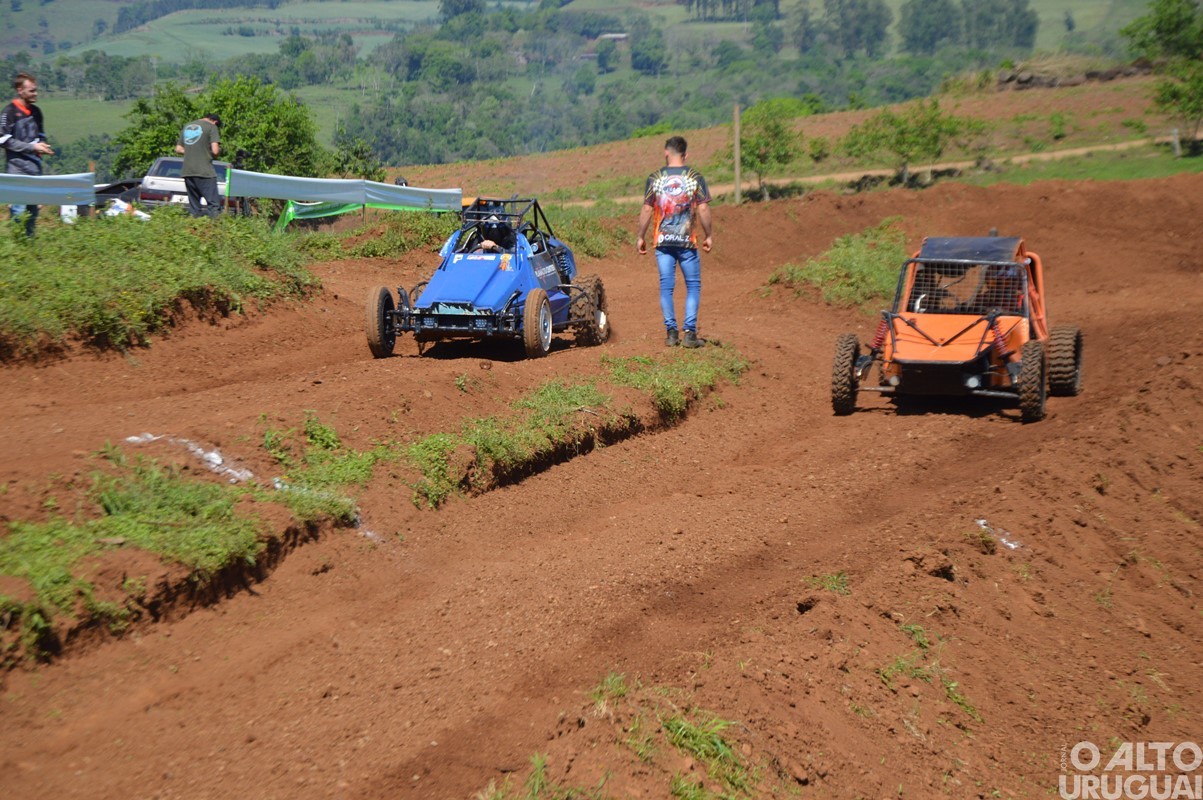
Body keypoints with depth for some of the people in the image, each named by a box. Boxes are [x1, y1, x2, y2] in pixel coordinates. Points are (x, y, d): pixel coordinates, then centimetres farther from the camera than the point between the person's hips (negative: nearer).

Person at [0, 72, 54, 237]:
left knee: (33, 208, 10)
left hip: (34, 165, 7)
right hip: (17, 167, -7)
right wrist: (32, 147, -14)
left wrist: (42, 146, 2)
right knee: (18, 208, -9)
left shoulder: (35, 111, 13)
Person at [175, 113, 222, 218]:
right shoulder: (211, 127, -1)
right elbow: (215, 150, -10)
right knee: (213, 203, -9)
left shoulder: (187, 126, 20)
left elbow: (178, 149, 21)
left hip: (187, 171, 7)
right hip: (204, 171, -7)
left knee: (193, 206, 11)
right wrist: (219, 151, 10)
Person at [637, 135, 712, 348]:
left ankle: (671, 332, 5)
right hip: (687, 242, -1)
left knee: (666, 286, 6)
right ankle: (690, 332, -1)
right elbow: (703, 209, -5)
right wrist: (708, 236, 6)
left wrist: (641, 237, 9)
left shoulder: (654, 178, 0)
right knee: (693, 285, 7)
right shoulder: (695, 177, -3)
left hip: (662, 241, 1)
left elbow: (646, 210, 0)